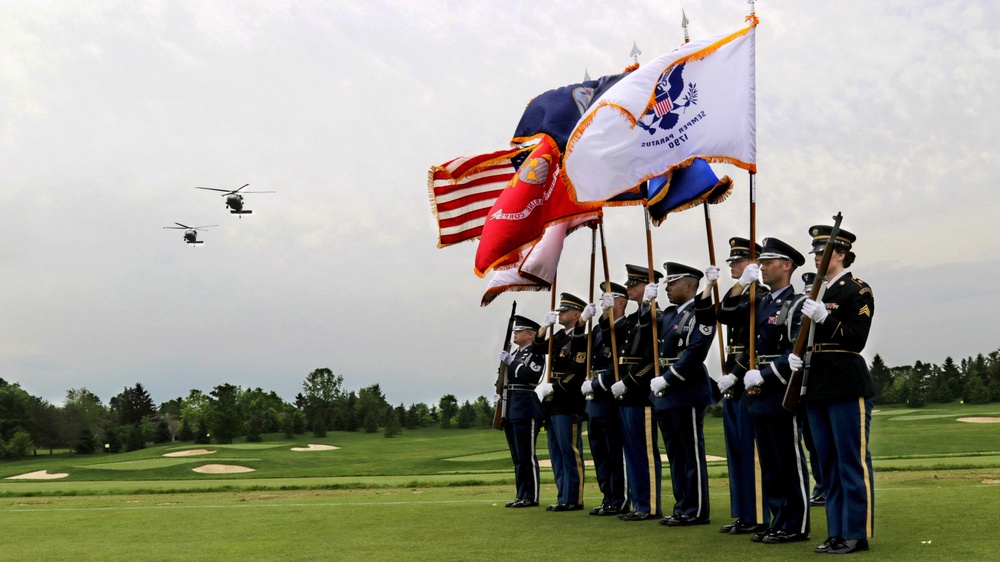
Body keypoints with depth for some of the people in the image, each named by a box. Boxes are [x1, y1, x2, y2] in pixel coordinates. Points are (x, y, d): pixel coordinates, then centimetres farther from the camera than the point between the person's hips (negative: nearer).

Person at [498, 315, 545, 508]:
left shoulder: (535, 354, -6)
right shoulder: (514, 355, 21)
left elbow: (529, 376, -21)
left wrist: (511, 362, -15)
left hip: (526, 410, -9)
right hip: (511, 410, 9)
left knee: (527, 456, -7)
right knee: (517, 456, 12)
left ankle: (531, 497, -2)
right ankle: (522, 495, 17)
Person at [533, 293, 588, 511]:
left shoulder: (581, 339, -12)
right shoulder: (560, 336, 15)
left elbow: (577, 373, -19)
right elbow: (537, 349, 14)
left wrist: (552, 387, -17)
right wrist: (544, 326, 2)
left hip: (569, 405, -9)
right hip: (554, 404, 9)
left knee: (571, 452, -4)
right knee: (557, 453, 13)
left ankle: (573, 499, 2)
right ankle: (564, 497, 20)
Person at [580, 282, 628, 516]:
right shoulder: (600, 329, 17)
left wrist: (595, 384, -16)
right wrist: (582, 319, 3)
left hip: (611, 397, -9)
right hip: (594, 399, 9)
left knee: (615, 453, -3)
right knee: (599, 451, 12)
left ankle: (619, 501, 4)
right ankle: (608, 498, 20)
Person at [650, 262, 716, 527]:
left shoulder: (701, 314, -10)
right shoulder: (669, 314, 16)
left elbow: (694, 354, -20)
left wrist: (666, 379, -19)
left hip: (687, 393, -8)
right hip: (666, 395, 9)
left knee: (692, 455, -1)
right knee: (676, 455, 13)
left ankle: (696, 511, 5)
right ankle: (682, 507, 21)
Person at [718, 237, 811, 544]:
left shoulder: (798, 304, -10)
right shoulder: (761, 302, 13)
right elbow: (726, 315, 14)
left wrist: (763, 374, -18)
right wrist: (742, 283, 4)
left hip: (783, 393, -8)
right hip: (760, 393, 8)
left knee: (790, 462, 0)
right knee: (770, 462, 12)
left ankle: (796, 527, 8)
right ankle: (779, 521, 21)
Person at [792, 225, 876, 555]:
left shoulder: (858, 292, -5)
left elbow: (856, 339, -14)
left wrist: (823, 318, -21)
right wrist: (796, 355, 2)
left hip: (847, 388, -8)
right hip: (817, 388, 8)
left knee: (853, 463, -2)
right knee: (828, 465, 11)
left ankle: (857, 534, 5)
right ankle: (837, 532, 19)